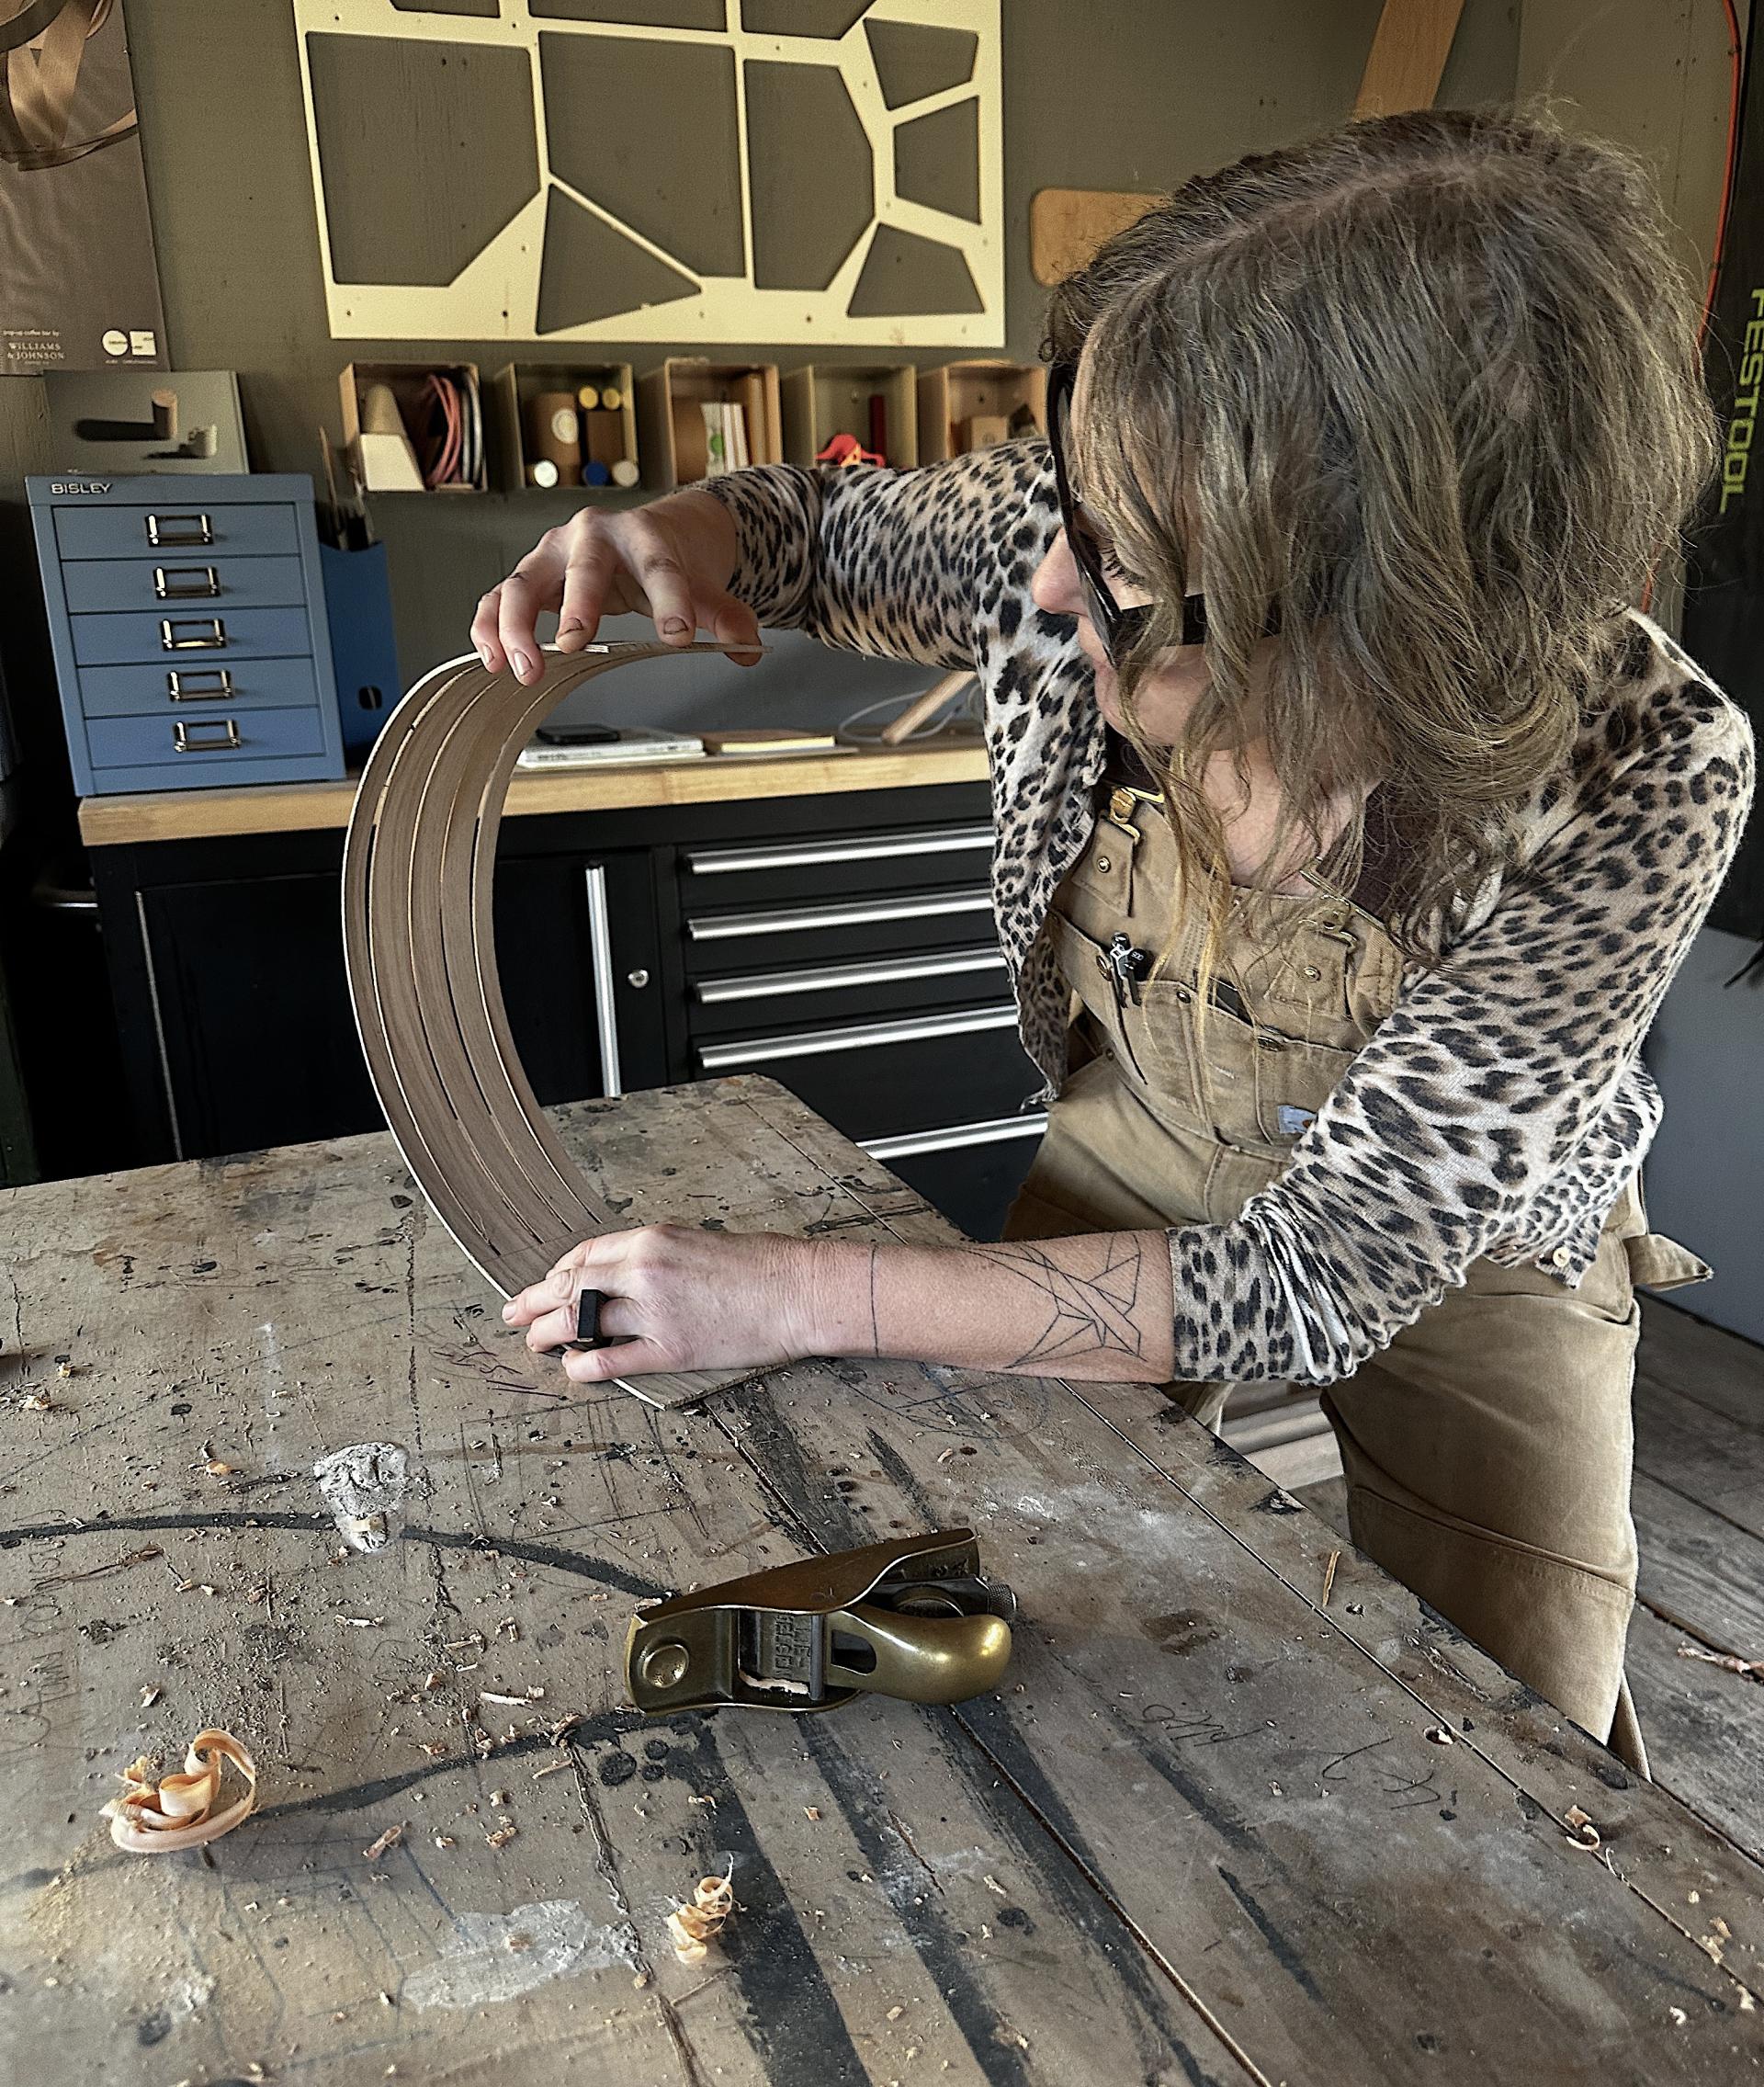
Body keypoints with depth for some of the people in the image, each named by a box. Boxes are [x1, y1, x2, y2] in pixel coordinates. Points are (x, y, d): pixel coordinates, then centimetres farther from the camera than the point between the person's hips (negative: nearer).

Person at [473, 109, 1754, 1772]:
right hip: (1123, 1168, 3)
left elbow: (1314, 1284, -35)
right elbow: (820, 527, -4)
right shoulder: (1084, 539, -27)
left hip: (1466, 1257, -2)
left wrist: (802, 1297, -36)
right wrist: (662, 543, -29)